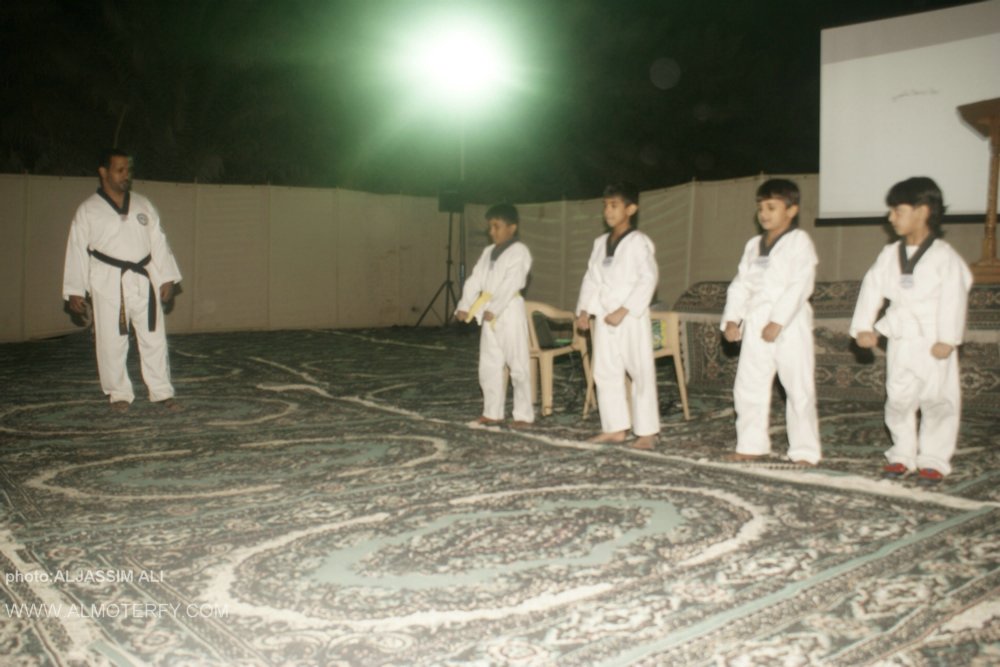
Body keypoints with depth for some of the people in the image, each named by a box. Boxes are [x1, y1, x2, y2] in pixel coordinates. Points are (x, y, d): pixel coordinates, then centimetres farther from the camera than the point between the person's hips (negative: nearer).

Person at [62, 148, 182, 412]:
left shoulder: (143, 205, 9)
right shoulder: (88, 210, 0)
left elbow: (158, 242, 9)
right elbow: (77, 250, 0)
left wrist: (166, 278, 4)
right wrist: (75, 291, -2)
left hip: (143, 281, 3)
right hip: (108, 284, -2)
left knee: (154, 338, 4)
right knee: (111, 341, 3)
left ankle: (162, 392, 13)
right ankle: (119, 394, 18)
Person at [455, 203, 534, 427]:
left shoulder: (519, 251, -7)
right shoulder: (488, 251, 16)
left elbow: (511, 283, -18)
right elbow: (475, 279, 10)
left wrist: (494, 309, -25)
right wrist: (464, 306, -1)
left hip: (509, 312, -8)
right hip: (488, 313, 8)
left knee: (518, 365, -2)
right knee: (489, 365, 11)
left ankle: (524, 414, 5)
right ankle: (493, 412, 20)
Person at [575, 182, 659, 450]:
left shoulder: (638, 242, -9)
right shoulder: (601, 242, 12)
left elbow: (649, 278, -16)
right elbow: (592, 278, 14)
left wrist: (624, 311, -19)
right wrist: (584, 310, 3)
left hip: (631, 318, -7)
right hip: (604, 317, 7)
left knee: (641, 373, -2)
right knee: (605, 372, 9)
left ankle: (647, 431, 5)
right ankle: (616, 427, 18)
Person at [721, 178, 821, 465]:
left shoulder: (799, 242, -5)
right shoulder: (753, 245, 14)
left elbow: (800, 286, -15)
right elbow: (740, 284, 11)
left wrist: (778, 321, -21)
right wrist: (732, 318, -2)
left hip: (790, 325, -6)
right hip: (756, 325, 6)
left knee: (799, 390, 0)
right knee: (748, 387, 9)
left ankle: (805, 451, 9)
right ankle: (752, 445, 21)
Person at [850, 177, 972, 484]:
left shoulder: (944, 256, -10)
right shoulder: (889, 254, 5)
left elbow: (954, 298, -15)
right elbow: (872, 287, 3)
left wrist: (947, 338, -20)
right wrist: (863, 326, -5)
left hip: (934, 342, -4)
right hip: (900, 340, 5)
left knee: (938, 401, 2)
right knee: (898, 400, 9)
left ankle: (933, 459, 14)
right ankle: (903, 453, 22)